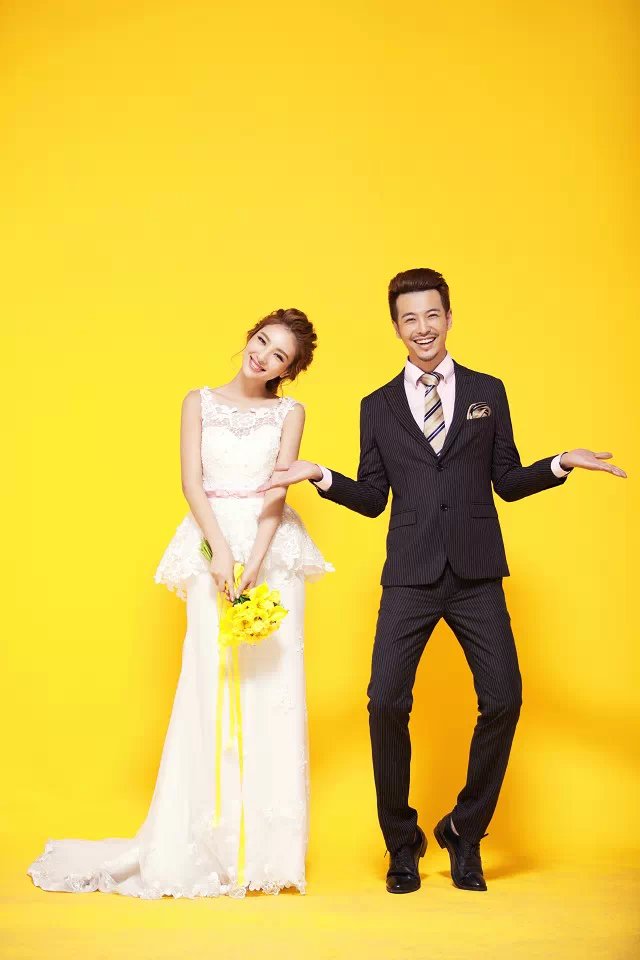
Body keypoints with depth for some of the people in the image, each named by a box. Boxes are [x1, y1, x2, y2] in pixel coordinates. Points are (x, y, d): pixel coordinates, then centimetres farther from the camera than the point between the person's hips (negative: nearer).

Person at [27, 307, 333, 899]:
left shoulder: (289, 412, 10)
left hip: (272, 551, 0)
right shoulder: (200, 402, 11)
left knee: (271, 685, -3)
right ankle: (206, 844, 5)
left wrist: (254, 562, -15)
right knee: (209, 685, -4)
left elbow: (279, 491, -1)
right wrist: (222, 553, -13)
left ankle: (265, 846, 5)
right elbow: (192, 482, 1)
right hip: (212, 547, 0)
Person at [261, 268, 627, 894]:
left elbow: (507, 482, 11)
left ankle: (464, 832, 17)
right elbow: (373, 499, 11)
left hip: (476, 576, 0)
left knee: (503, 700, -6)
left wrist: (560, 464, -5)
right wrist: (321, 477, -3)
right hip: (410, 578, 0)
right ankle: (402, 842, 14)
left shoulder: (488, 392, 11)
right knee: (386, 703, -8)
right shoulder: (378, 406, 11)